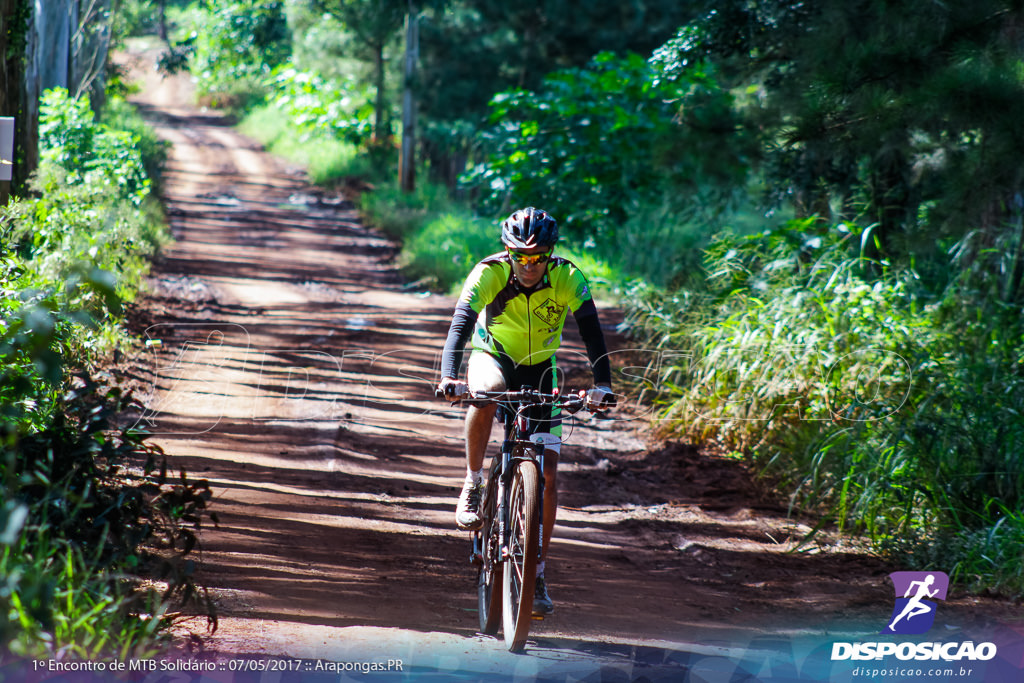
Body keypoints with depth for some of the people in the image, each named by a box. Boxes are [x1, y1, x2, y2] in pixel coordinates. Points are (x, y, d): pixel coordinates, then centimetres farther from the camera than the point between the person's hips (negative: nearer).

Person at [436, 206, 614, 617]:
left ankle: (537, 574, 1)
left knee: (548, 472, -9)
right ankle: (473, 483, -20)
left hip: (539, 370, 2)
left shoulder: (567, 279, -23)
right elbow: (460, 325, -36)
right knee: (488, 391, -40)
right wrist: (449, 376, -52)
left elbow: (592, 333, -29)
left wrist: (602, 386, -43)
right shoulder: (489, 273, -26)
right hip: (493, 357, -2)